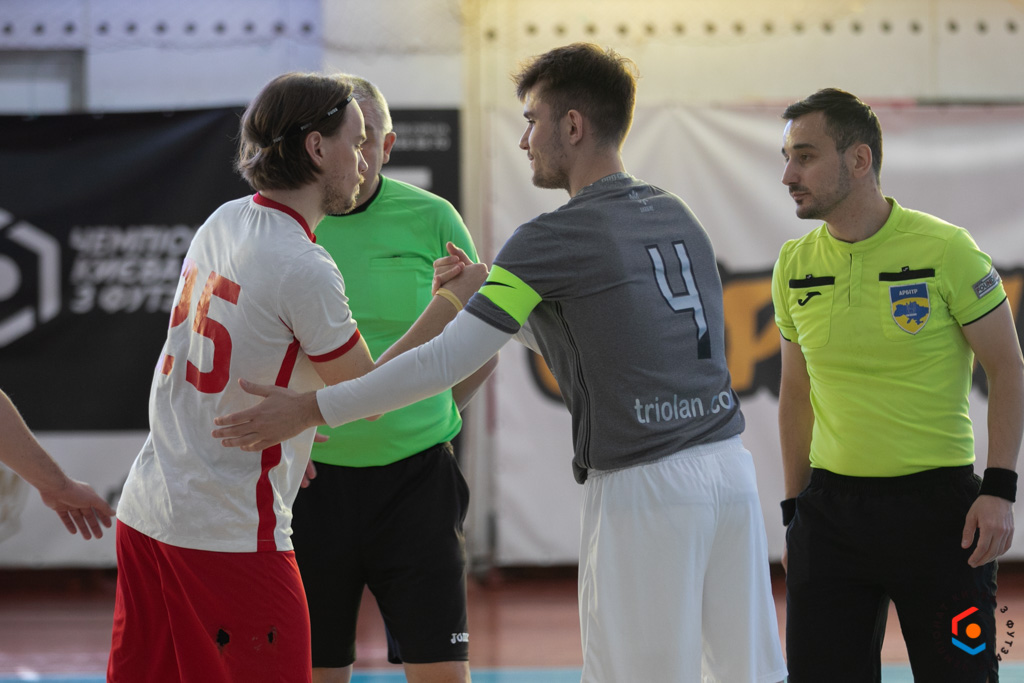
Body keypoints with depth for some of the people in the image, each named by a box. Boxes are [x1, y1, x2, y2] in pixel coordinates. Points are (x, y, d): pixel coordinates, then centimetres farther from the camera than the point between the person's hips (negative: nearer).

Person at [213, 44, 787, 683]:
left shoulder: (554, 239, -8)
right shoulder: (677, 216, 14)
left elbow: (447, 362, -11)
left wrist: (311, 409, -6)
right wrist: (486, 296, 24)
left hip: (645, 487, -7)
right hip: (729, 463, 7)